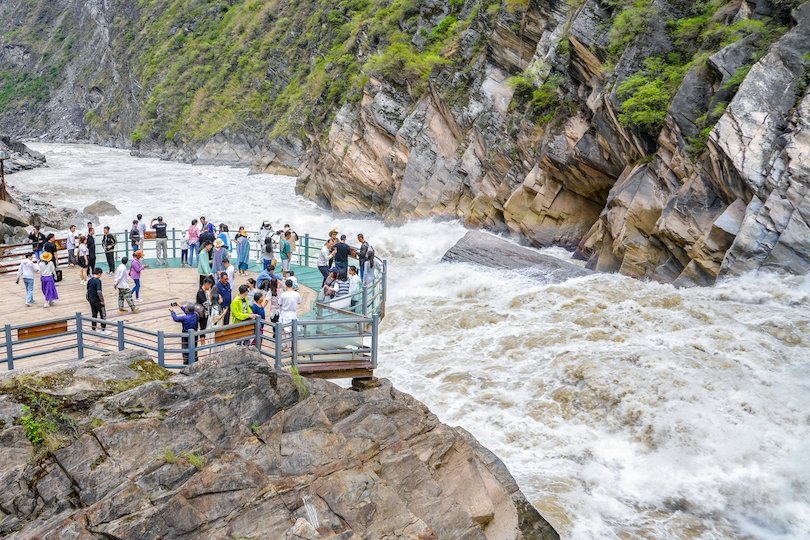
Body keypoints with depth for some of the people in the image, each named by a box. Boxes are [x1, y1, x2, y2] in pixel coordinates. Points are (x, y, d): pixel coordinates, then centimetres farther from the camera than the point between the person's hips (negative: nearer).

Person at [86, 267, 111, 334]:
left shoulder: (89, 280, 6)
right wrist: (102, 300, -17)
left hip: (91, 300, 8)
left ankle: (93, 330, 21)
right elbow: (99, 292, -27)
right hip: (97, 301, -8)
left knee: (94, 315, 16)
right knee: (103, 315, 4)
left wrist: (89, 299, 21)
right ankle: (103, 330, 7)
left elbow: (88, 290, 13)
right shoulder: (98, 281, -20)